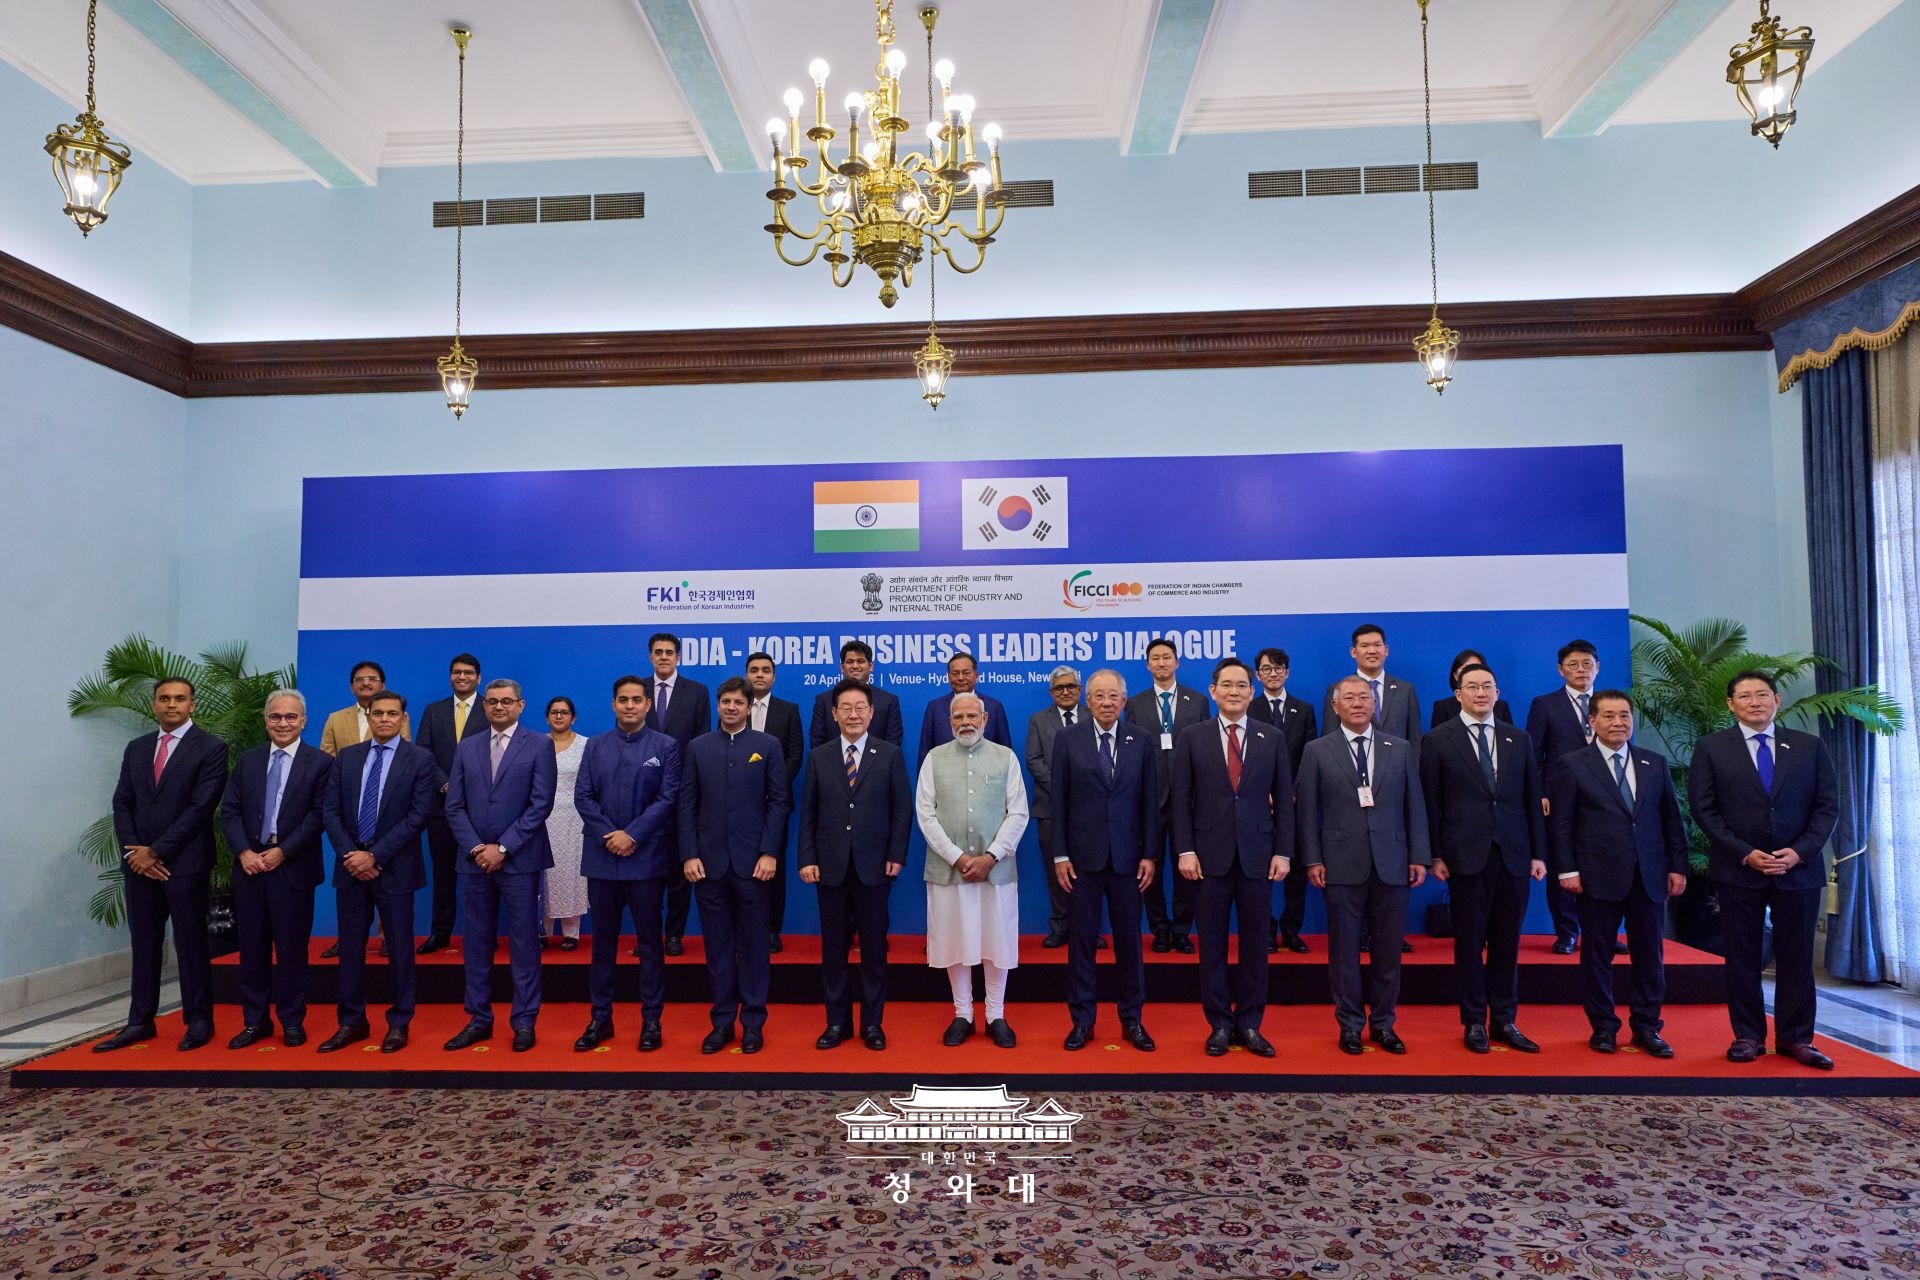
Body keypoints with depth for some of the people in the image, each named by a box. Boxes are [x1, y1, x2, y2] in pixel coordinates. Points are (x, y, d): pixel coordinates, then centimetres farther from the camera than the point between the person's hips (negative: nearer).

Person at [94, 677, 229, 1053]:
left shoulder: (210, 748, -6)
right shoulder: (136, 748, 13)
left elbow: (200, 807, -12)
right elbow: (122, 803, 9)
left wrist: (156, 851, -13)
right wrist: (134, 852, -5)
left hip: (185, 862, -5)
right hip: (138, 861, 5)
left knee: (191, 942, 2)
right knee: (144, 943, 10)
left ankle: (199, 1021, 11)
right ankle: (141, 1021, 19)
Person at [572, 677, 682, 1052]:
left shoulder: (666, 747, 1)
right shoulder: (595, 746, 9)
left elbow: (668, 798, -7)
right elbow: (582, 796, 3)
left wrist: (631, 834, -14)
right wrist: (608, 835, -10)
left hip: (647, 858, -2)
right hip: (602, 857, 3)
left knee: (649, 941, 5)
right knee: (603, 940, 11)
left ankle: (651, 1020, 14)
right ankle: (600, 1018, 21)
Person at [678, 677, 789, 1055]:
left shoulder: (768, 746, 2)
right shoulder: (698, 747, 8)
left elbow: (779, 802, -2)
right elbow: (687, 804, 5)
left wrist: (770, 853, -9)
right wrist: (689, 854, -3)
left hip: (753, 861, -2)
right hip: (709, 861, 2)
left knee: (753, 943, 6)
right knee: (717, 945, 9)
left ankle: (753, 1022, 16)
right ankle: (722, 1021, 19)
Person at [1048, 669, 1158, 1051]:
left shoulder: (1143, 741, 2)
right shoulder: (1067, 738, -1)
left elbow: (1151, 802, 3)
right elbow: (1057, 800, -1)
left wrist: (1150, 854, -1)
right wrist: (1059, 854, -5)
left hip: (1127, 857, 1)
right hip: (1082, 855, -1)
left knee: (1129, 939, 9)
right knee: (1081, 940, 7)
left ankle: (1132, 1020, 23)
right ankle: (1082, 1020, 19)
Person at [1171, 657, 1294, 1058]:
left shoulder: (1273, 738, 5)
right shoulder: (1192, 738, 2)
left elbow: (1283, 800, 5)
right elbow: (1181, 800, 0)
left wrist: (1283, 852, -2)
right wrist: (1185, 851, -7)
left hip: (1257, 856, 1)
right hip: (1210, 856, -1)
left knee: (1255, 943, 7)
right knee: (1212, 945, 6)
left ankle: (1249, 1024, 20)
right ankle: (1220, 1024, 19)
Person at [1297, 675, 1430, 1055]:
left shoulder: (1400, 749, 8)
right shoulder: (1318, 751, 2)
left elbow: (1415, 806, 8)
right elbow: (1307, 810, 1)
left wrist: (1419, 857, 2)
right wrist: (1312, 860, -5)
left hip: (1392, 864, 2)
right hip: (1342, 865, -2)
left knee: (1388, 949, 8)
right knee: (1344, 949, 6)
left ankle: (1383, 1023, 22)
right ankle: (1350, 1024, 19)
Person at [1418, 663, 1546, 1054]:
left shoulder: (1518, 740, 10)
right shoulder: (1439, 740, 0)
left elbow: (1533, 800, 10)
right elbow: (1430, 803, -2)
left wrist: (1538, 854, 6)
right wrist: (1435, 855, -5)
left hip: (1513, 856, 3)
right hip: (1466, 856, -3)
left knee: (1507, 942, 9)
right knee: (1469, 941, 5)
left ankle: (1505, 1021, 21)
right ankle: (1475, 1022, 16)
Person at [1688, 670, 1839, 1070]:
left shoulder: (1810, 747, 6)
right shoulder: (1710, 749, 0)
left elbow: (1828, 805, 3)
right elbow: (1704, 808, -3)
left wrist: (1799, 851, -10)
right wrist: (1746, 854, -12)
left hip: (1800, 868, 2)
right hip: (1738, 871, -1)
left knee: (1796, 957, 8)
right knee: (1743, 958, 5)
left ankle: (1795, 1038, 18)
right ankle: (1747, 1036, 14)